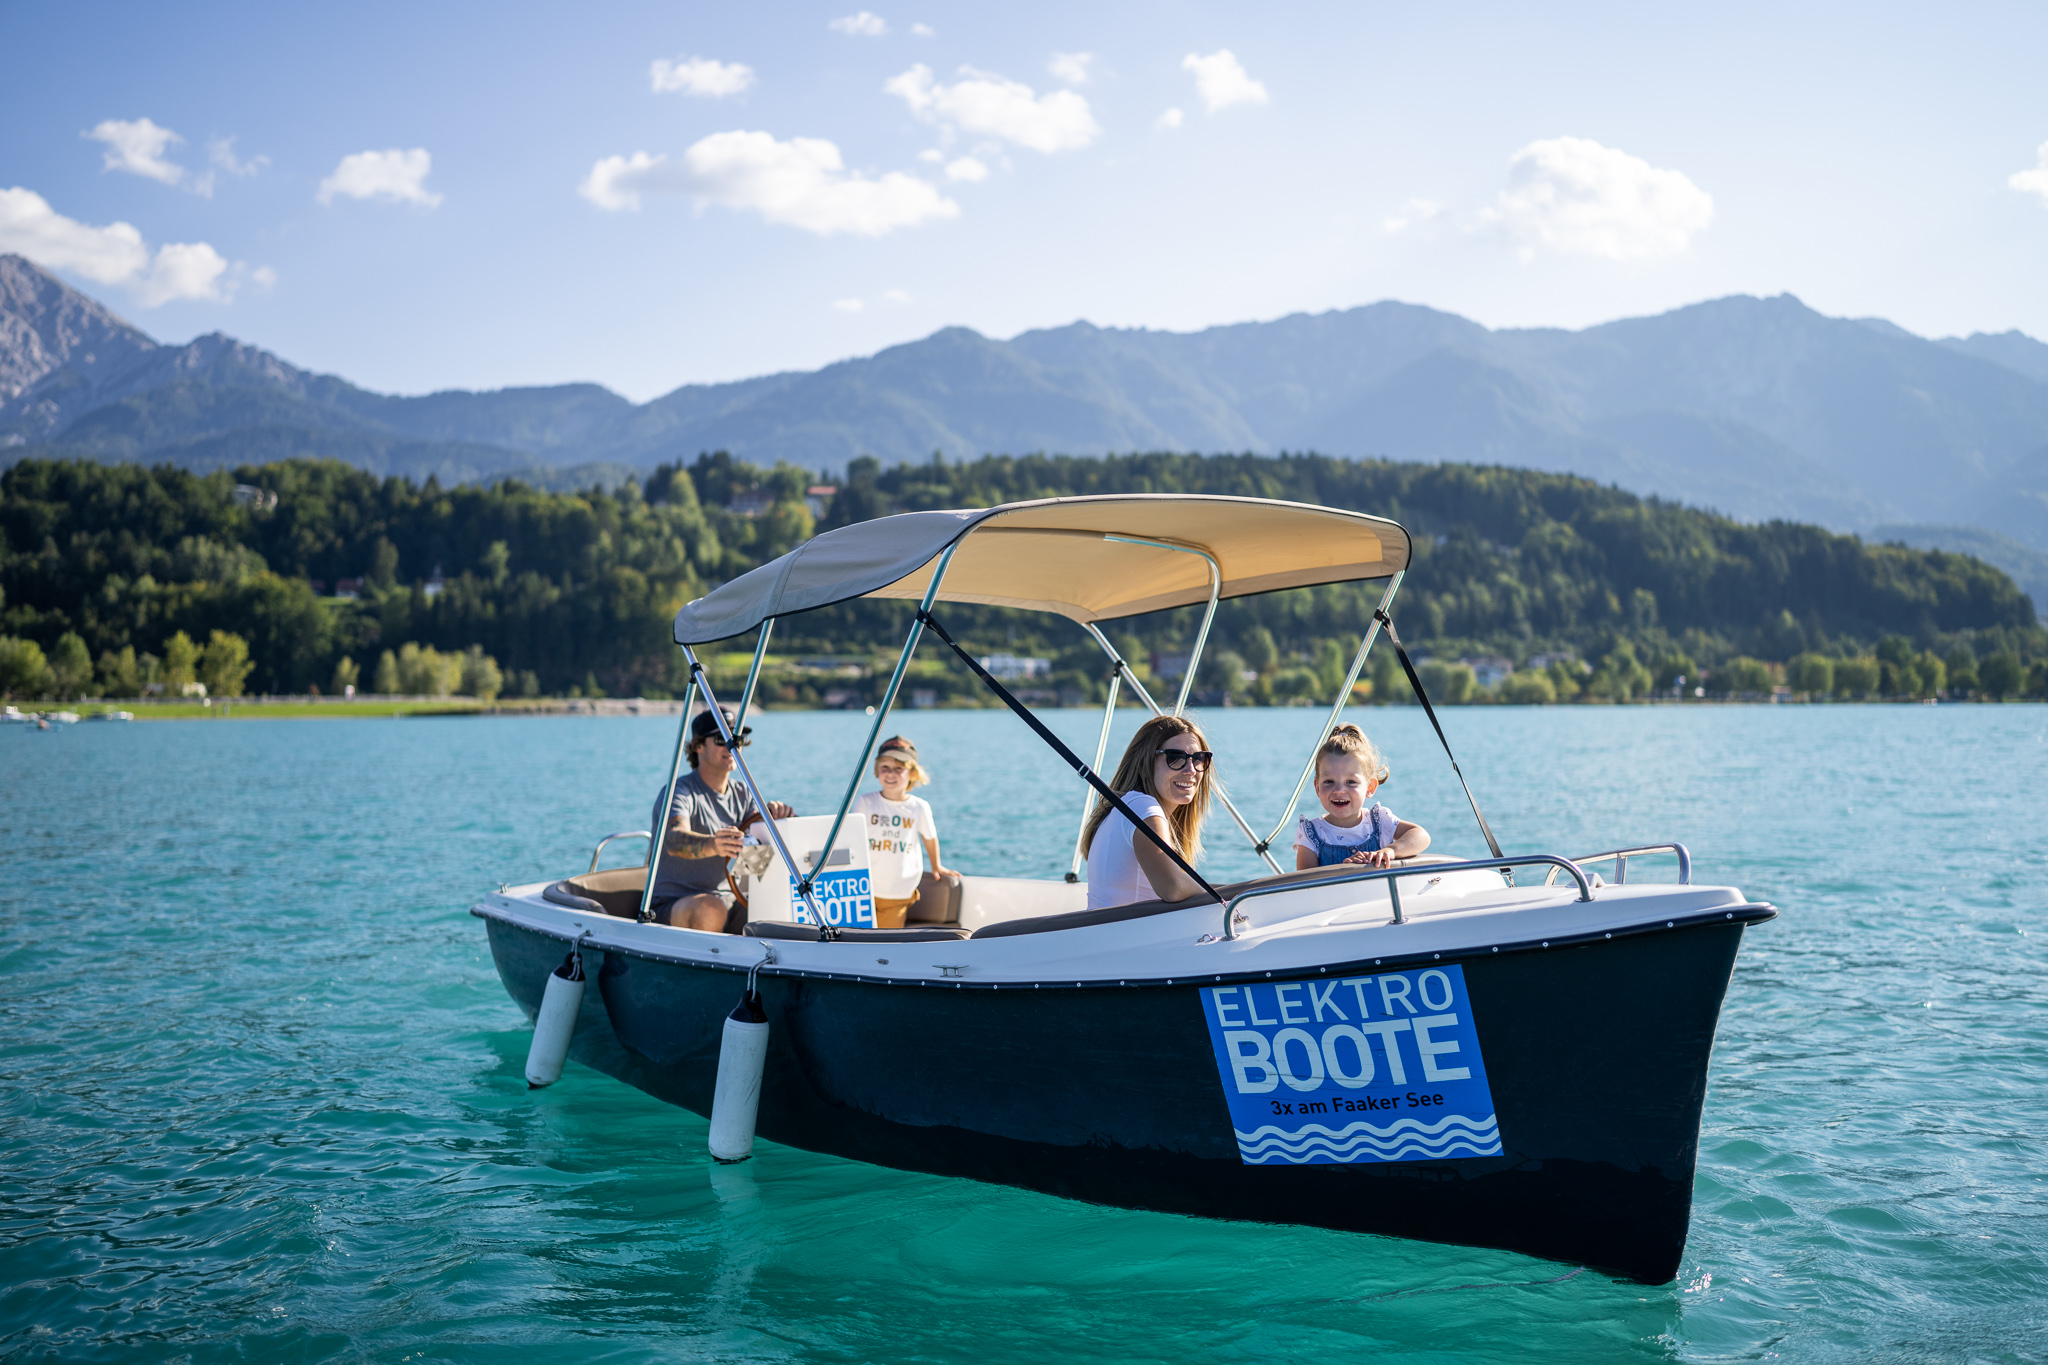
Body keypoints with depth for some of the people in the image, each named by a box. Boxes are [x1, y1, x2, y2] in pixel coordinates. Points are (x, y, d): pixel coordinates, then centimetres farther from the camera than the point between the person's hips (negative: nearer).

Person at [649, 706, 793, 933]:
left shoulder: (742, 793, 12)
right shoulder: (678, 792, -9)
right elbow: (675, 840, -31)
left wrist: (773, 819, -23)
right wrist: (712, 845, -53)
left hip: (729, 903, 6)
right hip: (673, 907, -5)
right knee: (712, 908, -39)